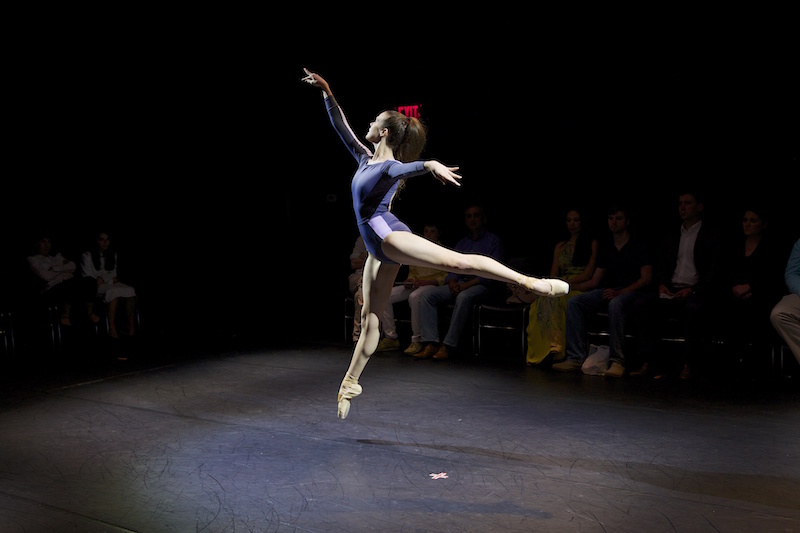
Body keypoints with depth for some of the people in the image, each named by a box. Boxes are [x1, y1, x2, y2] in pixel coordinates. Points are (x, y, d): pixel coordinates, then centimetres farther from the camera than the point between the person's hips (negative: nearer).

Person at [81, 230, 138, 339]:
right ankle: (112, 328, -46)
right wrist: (96, 280, -17)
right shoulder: (87, 256, 8)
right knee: (113, 291, -39)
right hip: (96, 286, -4)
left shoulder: (113, 255, 21)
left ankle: (131, 326, -38)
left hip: (110, 284, 4)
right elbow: (86, 276, 1)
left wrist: (115, 279, -1)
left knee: (130, 290, -30)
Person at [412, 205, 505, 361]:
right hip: (459, 283, 6)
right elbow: (453, 268, 17)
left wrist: (466, 285, -17)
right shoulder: (462, 243, 23)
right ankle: (431, 344, -28)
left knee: (463, 297, -39)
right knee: (427, 296, -17)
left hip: (482, 285, -6)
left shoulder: (493, 241, 5)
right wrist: (452, 282, -8)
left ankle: (448, 346, -38)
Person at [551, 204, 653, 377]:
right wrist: (568, 286, 2)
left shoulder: (638, 243, 1)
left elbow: (647, 279, -8)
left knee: (616, 303, -40)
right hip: (609, 291, 6)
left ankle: (617, 361, -38)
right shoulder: (606, 247, 18)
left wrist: (619, 292, -20)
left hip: (633, 292, -6)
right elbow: (594, 281, 17)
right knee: (574, 302, -18)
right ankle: (576, 357, -24)